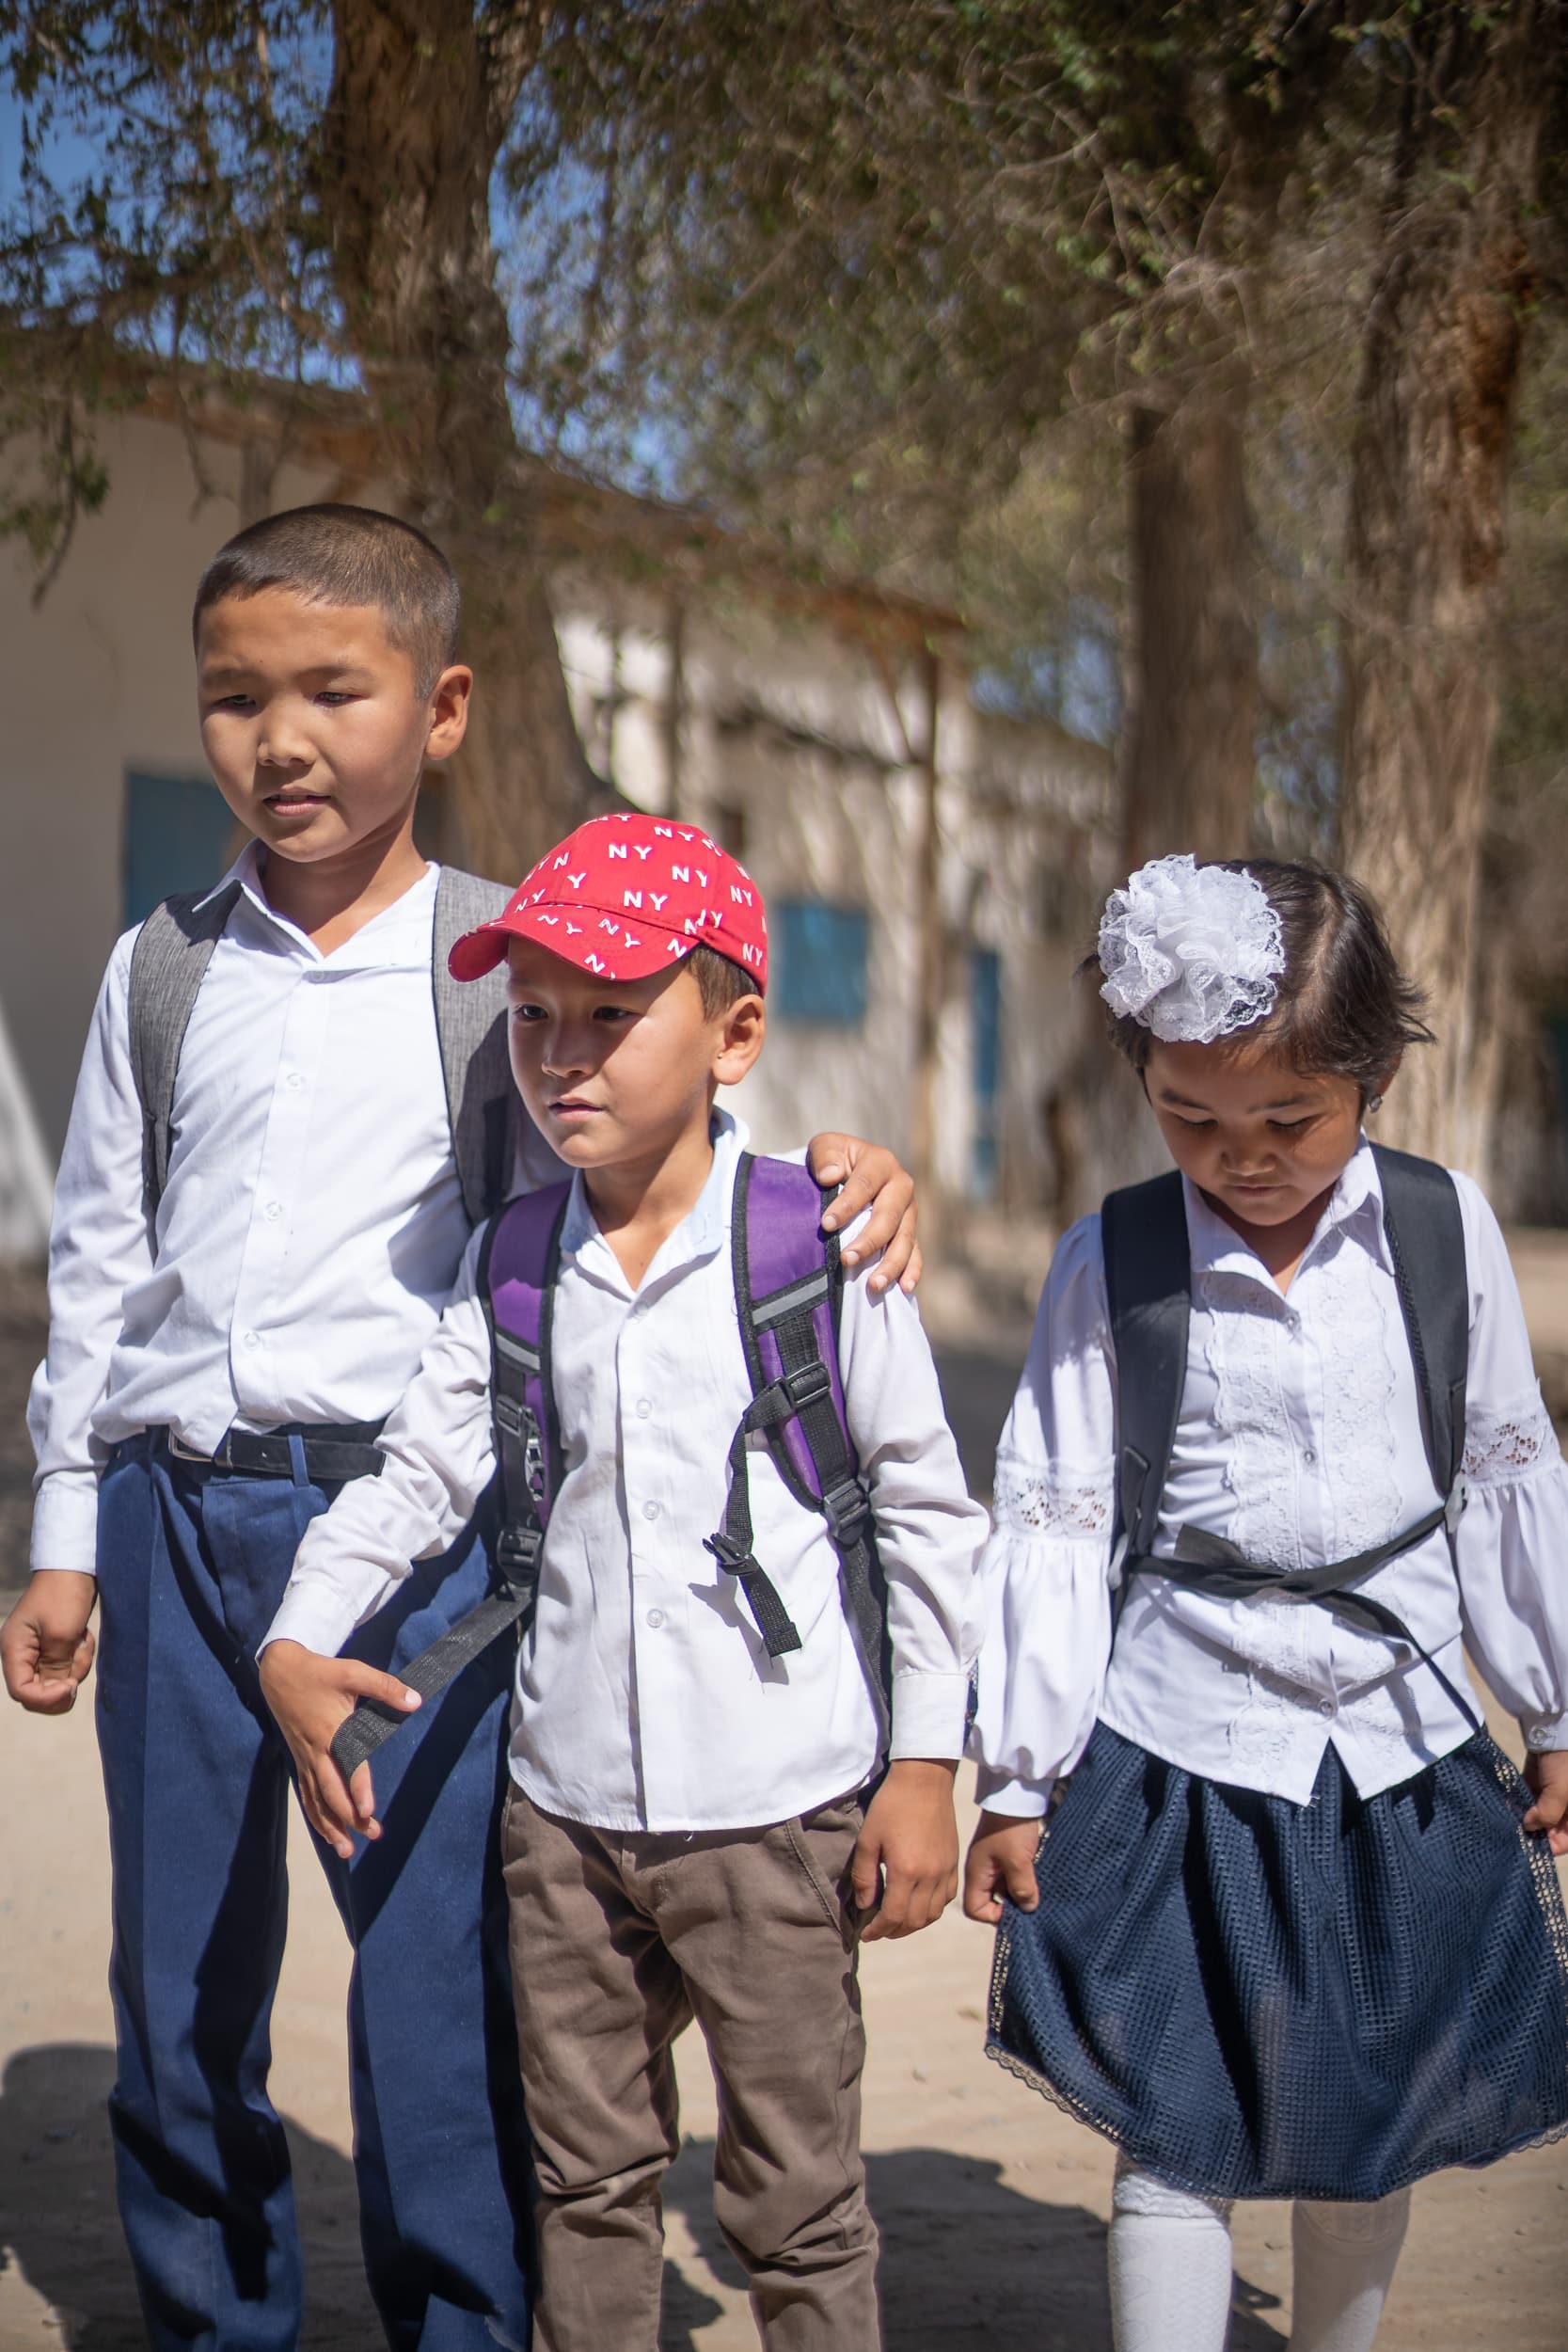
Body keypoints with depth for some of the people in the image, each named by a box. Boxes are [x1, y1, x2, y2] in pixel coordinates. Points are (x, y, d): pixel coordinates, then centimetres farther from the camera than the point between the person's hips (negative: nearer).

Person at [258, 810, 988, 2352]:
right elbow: (418, 1471, 7)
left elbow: (925, 1513, -3)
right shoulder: (507, 1271, 3)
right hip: (565, 1816, 4)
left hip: (778, 1818, -4)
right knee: (586, 2179, 18)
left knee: (795, 2199, 8)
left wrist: (925, 1766, -4)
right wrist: (295, 1643, -9)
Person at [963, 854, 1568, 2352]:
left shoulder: (1445, 1231, -2)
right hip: (1181, 1759, -2)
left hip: (1399, 1746, 3)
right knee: (1176, 2146, -1)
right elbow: (1053, 1520, -5)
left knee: (1372, 2131, 16)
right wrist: (1017, 1782, -4)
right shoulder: (1108, 1264, -7)